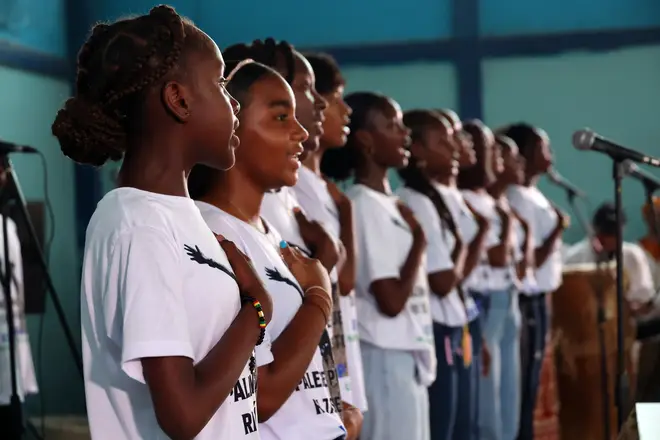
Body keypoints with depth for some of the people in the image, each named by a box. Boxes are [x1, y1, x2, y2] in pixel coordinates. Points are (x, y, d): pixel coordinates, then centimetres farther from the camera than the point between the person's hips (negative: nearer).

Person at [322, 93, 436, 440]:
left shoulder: (389, 205, 13)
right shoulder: (363, 206, -14)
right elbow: (391, 300, -17)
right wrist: (419, 239, -7)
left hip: (407, 357, 9)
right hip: (385, 359, -9)